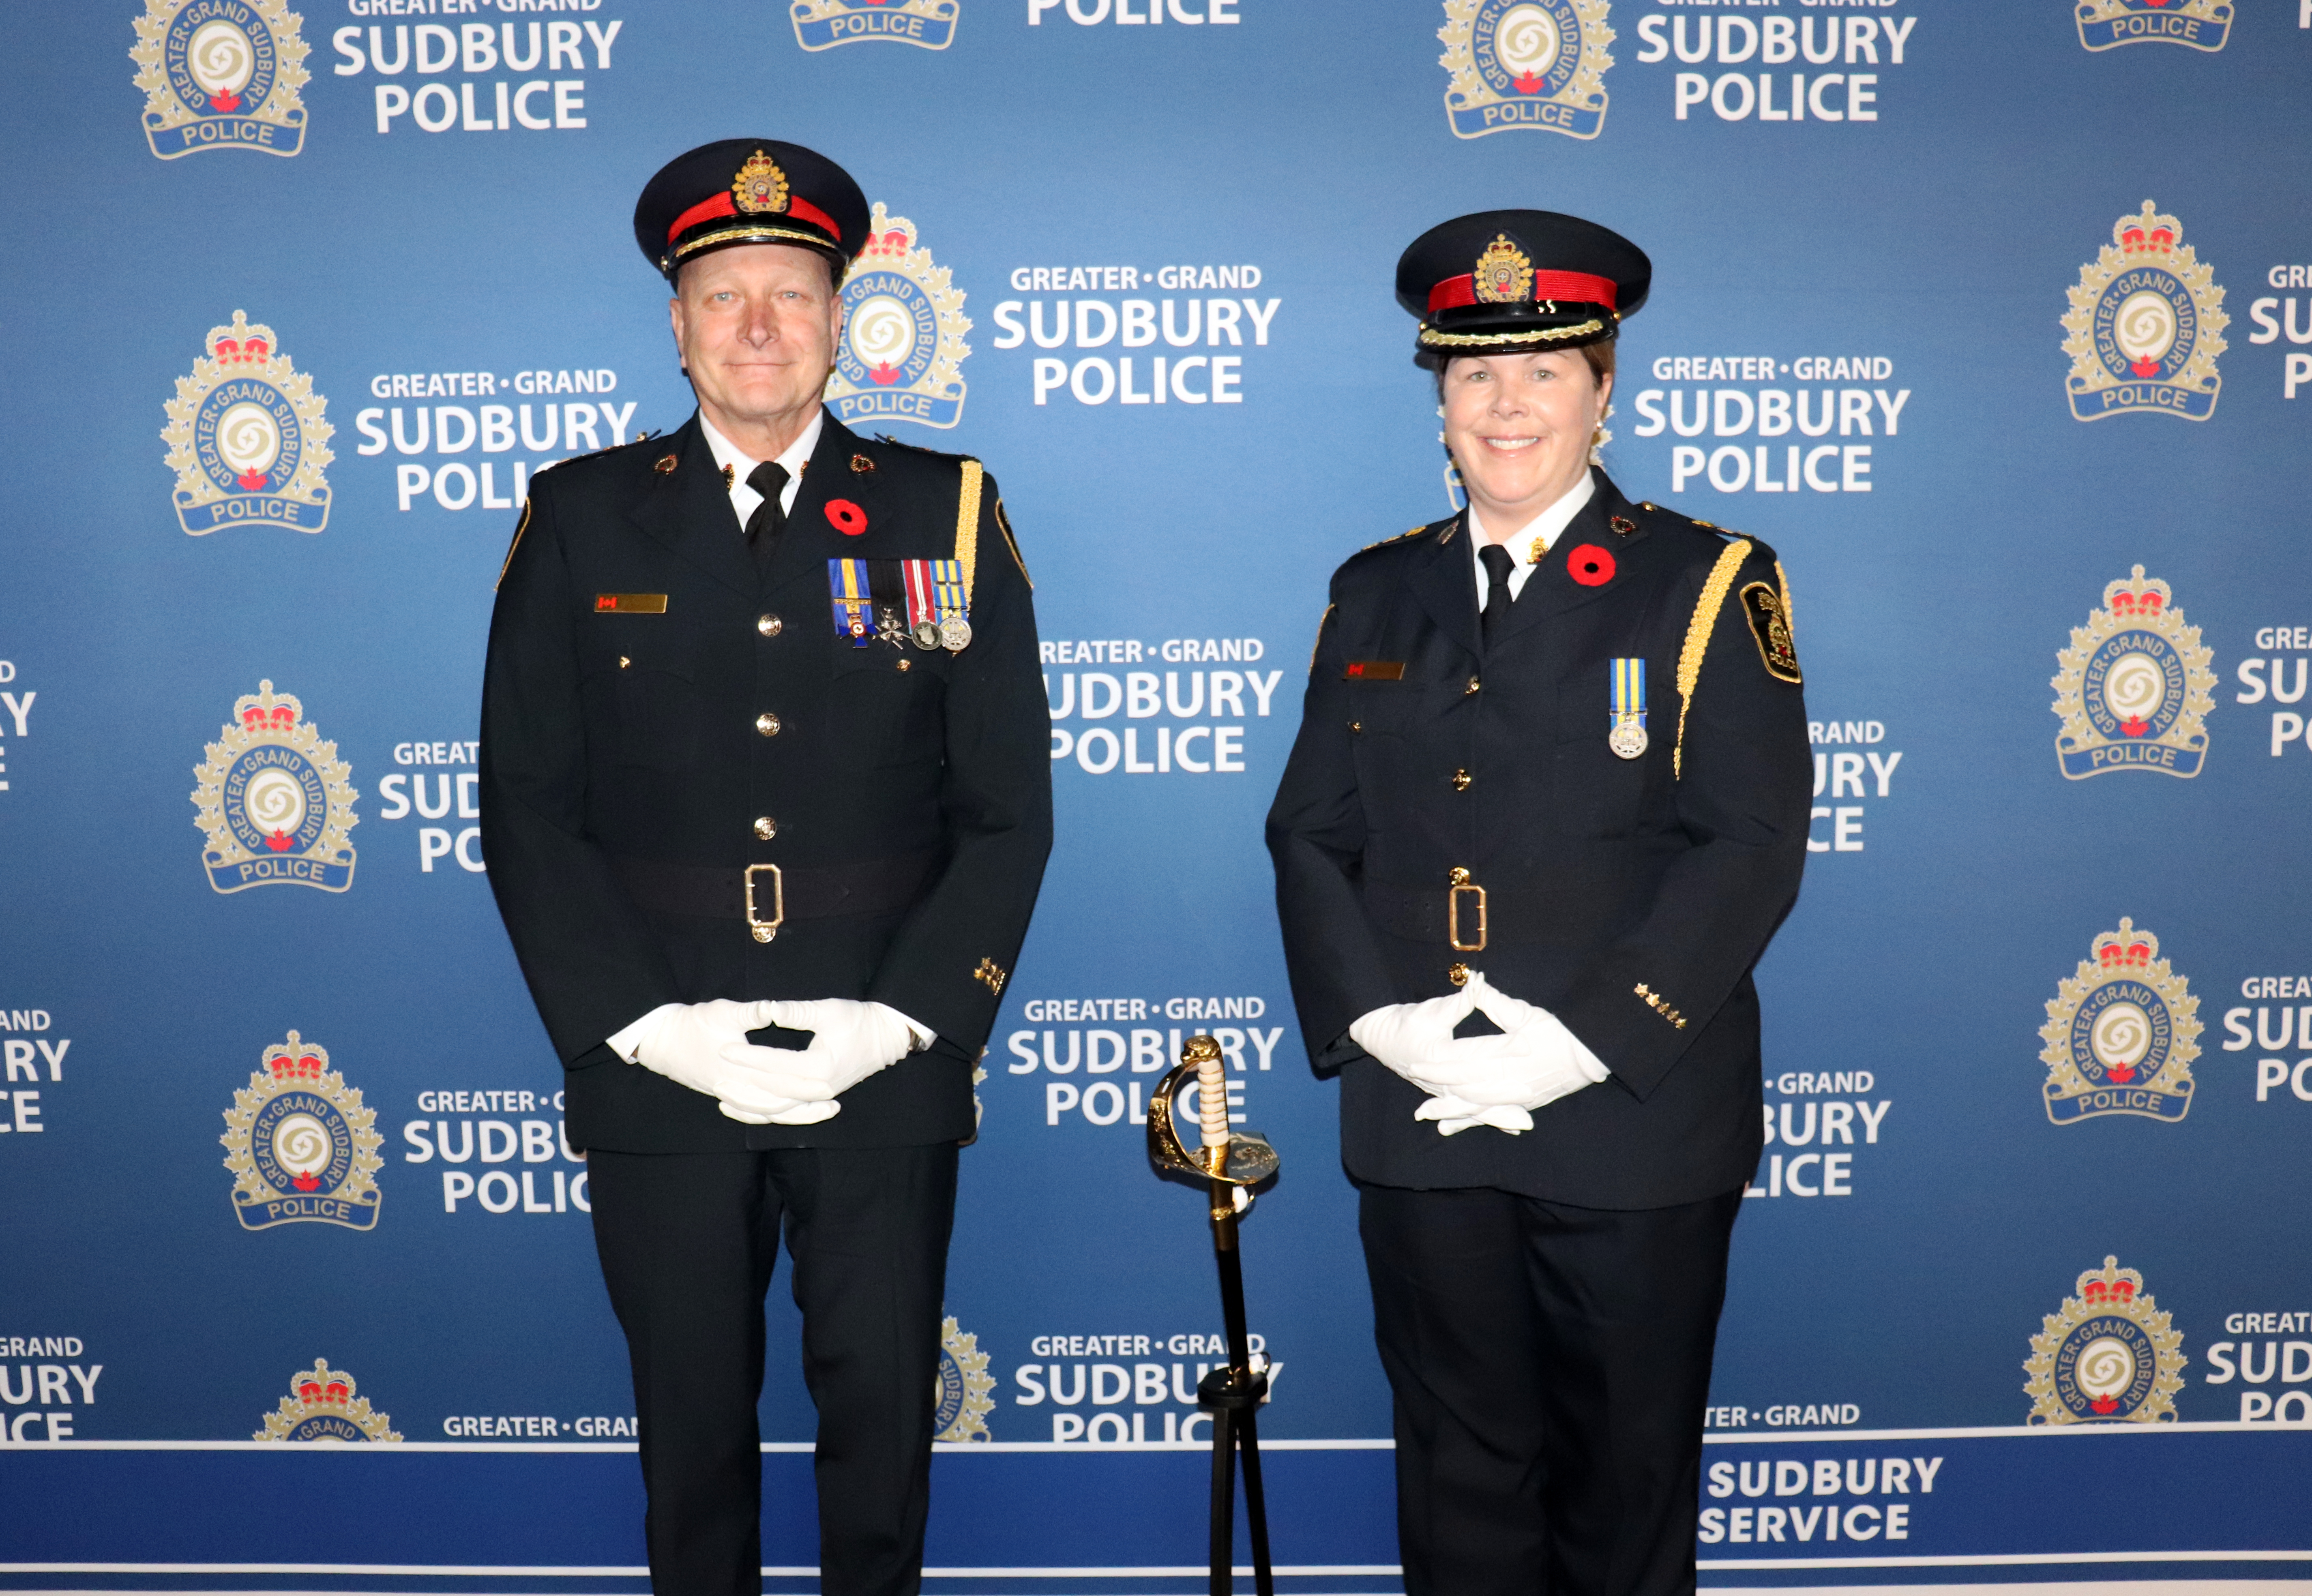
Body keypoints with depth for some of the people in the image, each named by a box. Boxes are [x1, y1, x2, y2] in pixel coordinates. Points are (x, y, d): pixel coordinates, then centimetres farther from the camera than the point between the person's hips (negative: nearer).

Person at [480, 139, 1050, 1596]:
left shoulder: (947, 514, 3)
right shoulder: (581, 519, 4)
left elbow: (1008, 809, 0)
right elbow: (528, 809, 1)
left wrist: (899, 1020, -10)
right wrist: (645, 1025, -10)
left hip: (885, 1079, 0)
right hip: (656, 1078, 1)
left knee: (883, 1409, 11)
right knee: (692, 1420, 13)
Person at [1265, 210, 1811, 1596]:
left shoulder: (1706, 585, -2)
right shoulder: (1376, 596, 10)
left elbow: (1751, 845, -10)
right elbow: (1311, 830, 8)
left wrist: (1587, 1040, -18)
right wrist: (1372, 1014, -9)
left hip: (1634, 1127, -3)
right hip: (1421, 1126, 3)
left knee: (1627, 1481, 12)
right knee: (1460, 1471, 15)